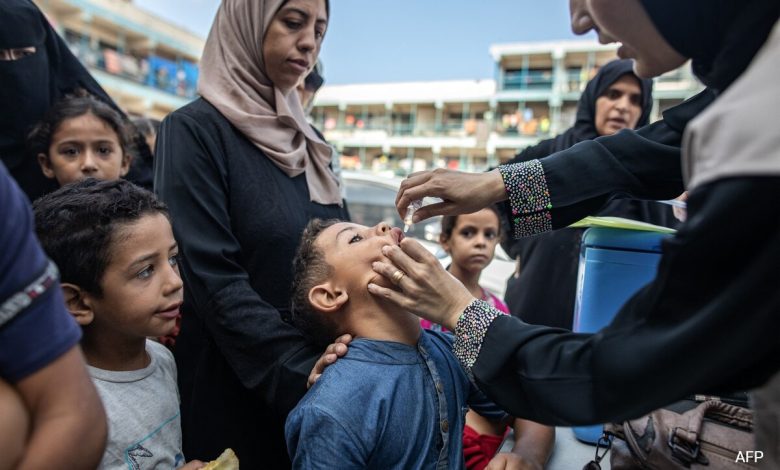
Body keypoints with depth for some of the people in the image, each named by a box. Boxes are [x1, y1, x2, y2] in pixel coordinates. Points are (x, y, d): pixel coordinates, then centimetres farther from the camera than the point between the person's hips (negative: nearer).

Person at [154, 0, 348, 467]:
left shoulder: (307, 139, 7)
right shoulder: (194, 130, -12)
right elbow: (214, 281, -19)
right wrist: (303, 366, -23)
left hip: (325, 372, 6)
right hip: (241, 388, -6)